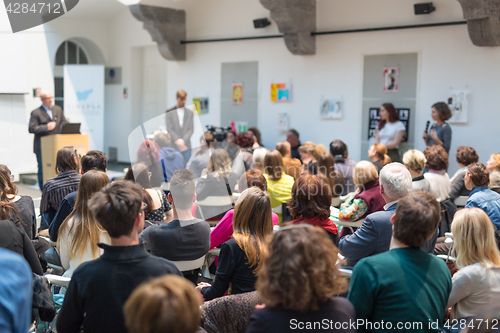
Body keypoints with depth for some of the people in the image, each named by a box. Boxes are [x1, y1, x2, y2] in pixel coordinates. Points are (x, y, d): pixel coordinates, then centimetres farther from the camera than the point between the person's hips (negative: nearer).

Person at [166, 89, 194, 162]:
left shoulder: (190, 113, 12)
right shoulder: (169, 112, 5)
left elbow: (191, 129, 6)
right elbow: (169, 129, -1)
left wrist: (183, 141, -8)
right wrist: (178, 141, -13)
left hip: (186, 146, 2)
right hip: (174, 146, -2)